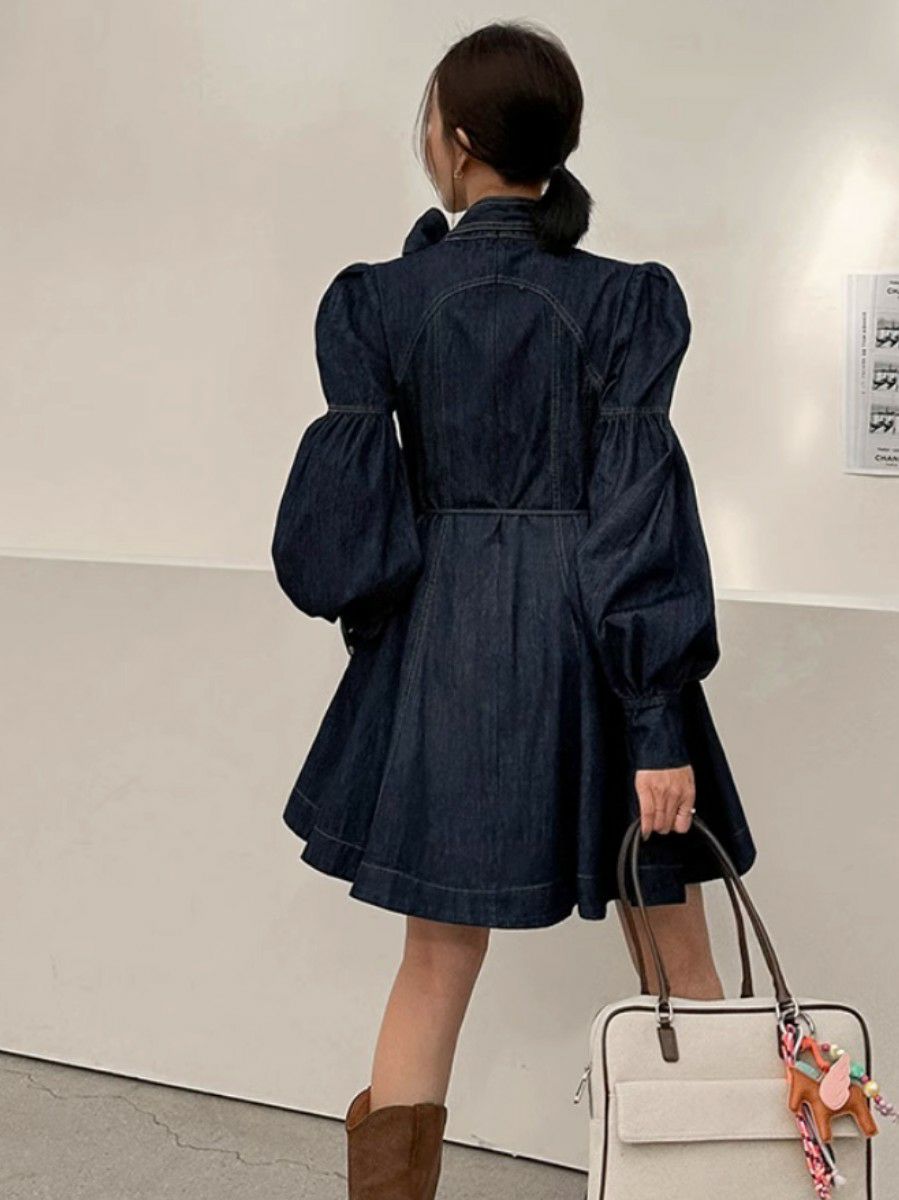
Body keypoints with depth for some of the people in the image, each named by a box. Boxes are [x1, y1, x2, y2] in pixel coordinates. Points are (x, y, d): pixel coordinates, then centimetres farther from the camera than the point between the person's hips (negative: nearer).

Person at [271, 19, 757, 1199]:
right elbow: (640, 515, -12)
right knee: (681, 962, 14)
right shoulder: (628, 301, -8)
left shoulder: (379, 300, -4)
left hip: (443, 652, 2)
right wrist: (660, 726, -10)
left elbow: (345, 521, -5)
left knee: (439, 961, 14)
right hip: (594, 653, -1)